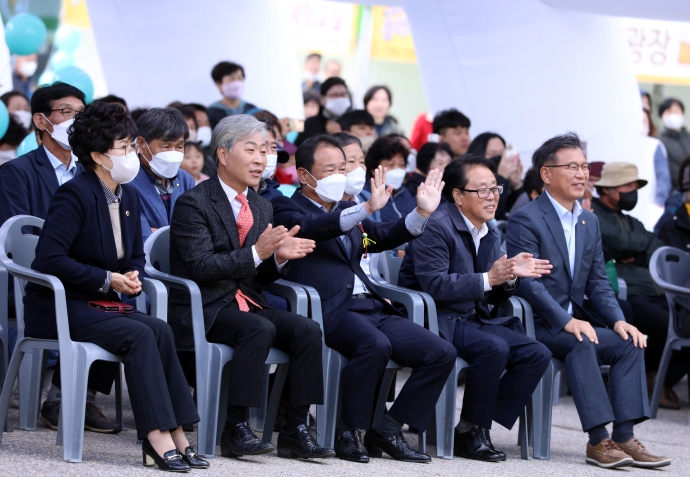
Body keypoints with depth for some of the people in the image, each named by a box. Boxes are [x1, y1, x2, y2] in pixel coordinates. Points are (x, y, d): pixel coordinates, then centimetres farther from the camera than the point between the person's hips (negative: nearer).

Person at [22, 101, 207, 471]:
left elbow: (135, 257, 22)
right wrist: (107, 280, -20)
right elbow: (50, 259, -23)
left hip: (101, 303, 7)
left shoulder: (128, 197, 11)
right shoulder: (75, 195, -14)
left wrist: (132, 277, -3)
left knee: (161, 330, -20)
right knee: (139, 335, -28)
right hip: (59, 307, -7)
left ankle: (173, 436, -23)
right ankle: (158, 437, -30)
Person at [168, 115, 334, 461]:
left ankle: (295, 431, -15)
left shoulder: (262, 207, 15)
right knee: (259, 329, -34)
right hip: (203, 311, -7)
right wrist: (256, 252, -28)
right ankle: (235, 429, -28)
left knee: (308, 331, -17)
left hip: (246, 303, 7)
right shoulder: (193, 204, -8)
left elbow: (262, 276, 16)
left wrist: (279, 257, -7)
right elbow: (201, 267, -19)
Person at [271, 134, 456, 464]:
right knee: (375, 344, -37)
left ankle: (386, 431, -3)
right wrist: (366, 209, -32)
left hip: (371, 307, 8)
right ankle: (348, 433, -19)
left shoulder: (349, 212, 27)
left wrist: (422, 212, 0)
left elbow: (384, 237, 18)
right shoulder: (287, 209, 3)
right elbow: (310, 228, -18)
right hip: (331, 310, -8)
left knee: (442, 353, -8)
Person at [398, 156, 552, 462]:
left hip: (475, 320, 8)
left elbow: (492, 296, 16)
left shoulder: (491, 233, 15)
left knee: (537, 355, -10)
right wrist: (488, 279, -25)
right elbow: (434, 285, -23)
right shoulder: (436, 226, -12)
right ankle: (470, 432, -16)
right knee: (494, 348, -32)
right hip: (437, 320, -8)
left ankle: (479, 426, -8)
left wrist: (510, 277, -6)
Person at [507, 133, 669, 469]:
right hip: (538, 324, -7)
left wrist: (617, 320, -6)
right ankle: (598, 441, -33)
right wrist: (566, 321, -28)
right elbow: (527, 282, -18)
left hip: (575, 321, 7)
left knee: (629, 343, -15)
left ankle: (624, 438, -20)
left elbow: (598, 283, 13)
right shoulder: (526, 220, -9)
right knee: (581, 344, -33)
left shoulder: (590, 222, 16)